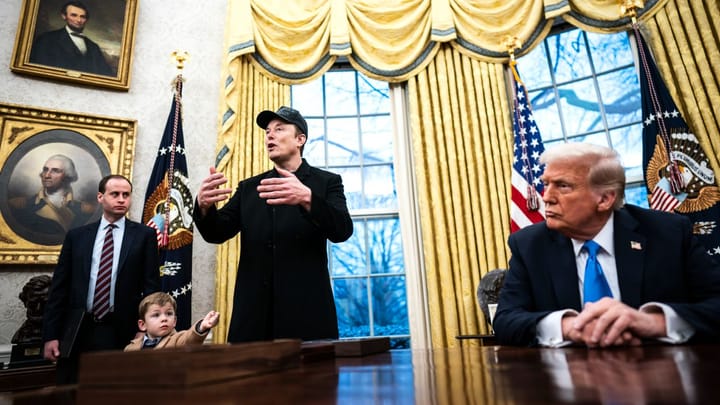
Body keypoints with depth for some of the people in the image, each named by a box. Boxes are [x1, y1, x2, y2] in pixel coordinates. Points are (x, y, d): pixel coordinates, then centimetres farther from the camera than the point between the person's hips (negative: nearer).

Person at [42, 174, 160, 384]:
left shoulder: (144, 235, 1)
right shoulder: (76, 236, 8)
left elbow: (151, 286, -1)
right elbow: (59, 287, 8)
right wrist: (50, 335, 2)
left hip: (123, 333, -2)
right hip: (78, 331, 2)